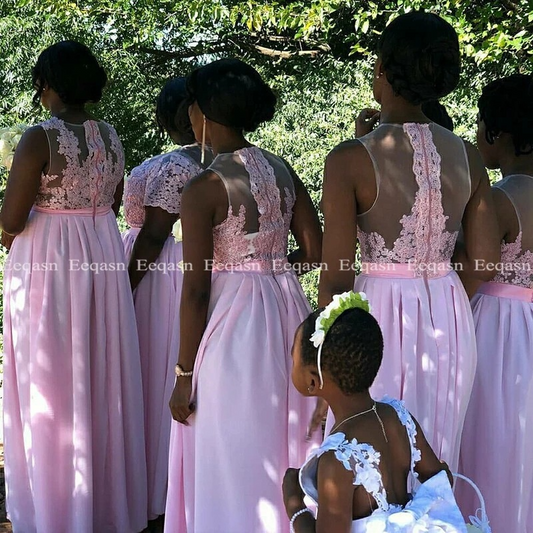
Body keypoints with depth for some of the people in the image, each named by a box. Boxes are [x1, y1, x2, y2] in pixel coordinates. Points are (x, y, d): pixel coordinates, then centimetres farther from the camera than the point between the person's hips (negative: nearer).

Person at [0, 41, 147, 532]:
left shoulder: (40, 139, -16)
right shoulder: (112, 137, 3)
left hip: (48, 264, -6)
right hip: (103, 257, 6)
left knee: (50, 385, 6)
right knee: (101, 381, 17)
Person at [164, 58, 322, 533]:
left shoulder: (203, 189, -15)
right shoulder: (282, 170, 3)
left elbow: (196, 290, -14)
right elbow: (314, 252, 6)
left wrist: (184, 374, -7)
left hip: (231, 322, -7)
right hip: (285, 315, 7)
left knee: (232, 458, 8)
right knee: (283, 442, 21)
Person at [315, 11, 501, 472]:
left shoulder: (350, 160, -13)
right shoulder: (468, 157, 0)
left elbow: (336, 279, -13)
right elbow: (487, 263, 2)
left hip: (381, 318, -4)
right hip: (451, 320, 5)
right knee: (434, 463, 20)